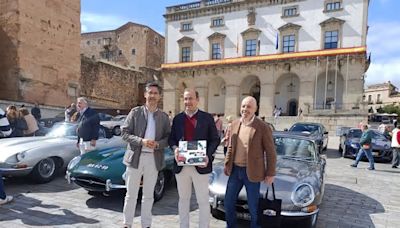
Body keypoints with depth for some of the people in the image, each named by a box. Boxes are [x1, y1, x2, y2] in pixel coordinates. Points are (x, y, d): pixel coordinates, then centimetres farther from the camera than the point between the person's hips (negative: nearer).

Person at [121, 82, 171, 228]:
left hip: (154, 159, 2)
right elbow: (125, 133, -4)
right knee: (131, 194, 9)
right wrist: (141, 141, -19)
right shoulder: (135, 112, 0)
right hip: (135, 157, -1)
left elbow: (168, 138, 5)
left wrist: (157, 144, -16)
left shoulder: (164, 117, 5)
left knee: (148, 195, 12)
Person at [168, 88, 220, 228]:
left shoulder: (207, 118, 0)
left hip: (200, 165, -3)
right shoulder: (177, 118, 8)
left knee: (203, 200, 7)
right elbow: (171, 138, 10)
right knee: (183, 199, 17)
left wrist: (208, 156, -15)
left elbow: (215, 139, 1)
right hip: (181, 165, 3)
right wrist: (175, 148, -12)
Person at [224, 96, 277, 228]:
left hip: (252, 172, -5)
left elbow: (271, 152, -7)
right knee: (228, 203, 15)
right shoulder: (235, 124, 4)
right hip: (235, 170, 5)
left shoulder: (263, 128, -11)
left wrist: (270, 173, -7)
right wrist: (226, 165, 10)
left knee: (253, 207, 10)